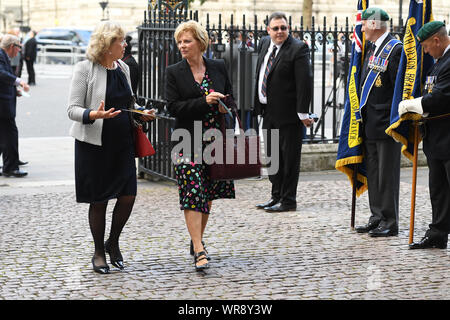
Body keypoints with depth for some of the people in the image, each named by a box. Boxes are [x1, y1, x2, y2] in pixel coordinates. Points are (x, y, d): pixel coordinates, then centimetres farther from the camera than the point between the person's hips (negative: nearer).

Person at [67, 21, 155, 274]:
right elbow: (73, 109, -12)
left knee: (128, 196, 0)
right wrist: (95, 115, -30)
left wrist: (141, 115, 5)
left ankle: (113, 243, 22)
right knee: (99, 201, 2)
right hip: (95, 143, -5)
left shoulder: (123, 68, 11)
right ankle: (99, 252, 18)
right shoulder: (85, 69, -9)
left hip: (123, 142, 5)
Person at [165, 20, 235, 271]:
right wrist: (205, 102, -18)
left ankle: (197, 240, 26)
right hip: (189, 142, -3)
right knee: (193, 194, -11)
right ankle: (199, 251, -15)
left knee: (208, 193, 10)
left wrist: (226, 106, -7)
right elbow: (173, 107, -8)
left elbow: (230, 97, 16)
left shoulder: (218, 68, 7)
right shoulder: (174, 73, 0)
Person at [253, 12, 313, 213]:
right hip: (269, 112, 8)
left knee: (289, 158, 0)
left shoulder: (298, 49, -13)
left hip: (288, 113, -8)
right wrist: (258, 104, 18)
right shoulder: (265, 44, 10)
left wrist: (303, 113, -22)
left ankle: (288, 201, 7)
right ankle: (276, 196, 27)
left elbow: (305, 82, -18)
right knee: (272, 156, 16)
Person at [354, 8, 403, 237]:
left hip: (386, 122, -9)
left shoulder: (395, 49, -13)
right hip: (370, 123, 9)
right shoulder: (370, 48, 13)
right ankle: (377, 217, 21)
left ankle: (389, 222, 3)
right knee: (373, 173, 13)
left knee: (387, 174, -3)